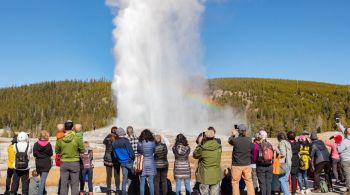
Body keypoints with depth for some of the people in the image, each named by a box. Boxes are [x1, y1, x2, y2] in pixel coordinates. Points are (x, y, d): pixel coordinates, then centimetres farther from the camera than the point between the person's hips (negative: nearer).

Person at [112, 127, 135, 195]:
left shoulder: (114, 143, 2)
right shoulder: (126, 141, -17)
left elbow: (115, 155, 8)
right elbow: (131, 153, -17)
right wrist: (133, 158, 2)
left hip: (122, 163, 5)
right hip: (129, 162, -5)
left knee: (124, 178, 12)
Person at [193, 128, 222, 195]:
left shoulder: (202, 149, -20)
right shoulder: (219, 147, -9)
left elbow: (195, 155, -1)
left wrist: (199, 144, 6)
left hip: (205, 177, -3)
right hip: (216, 176, 3)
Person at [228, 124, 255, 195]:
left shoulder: (235, 140, -14)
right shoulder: (249, 140, -4)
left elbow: (230, 140, 9)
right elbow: (251, 150, 10)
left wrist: (233, 135, 23)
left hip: (237, 165, -3)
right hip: (247, 164, 3)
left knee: (235, 182, 9)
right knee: (249, 181, 12)